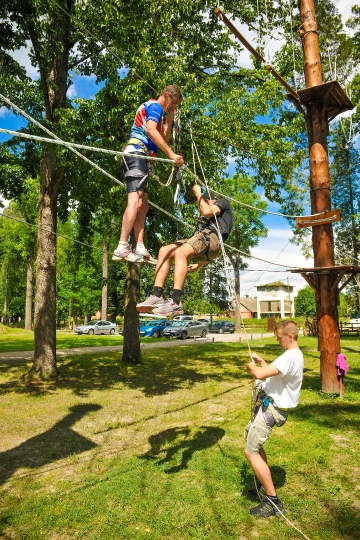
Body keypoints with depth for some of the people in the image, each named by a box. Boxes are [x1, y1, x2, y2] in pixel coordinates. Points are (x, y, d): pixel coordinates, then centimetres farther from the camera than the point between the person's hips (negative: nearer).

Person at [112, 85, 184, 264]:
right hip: (136, 154, -11)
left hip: (139, 157, 11)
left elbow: (163, 139, 30)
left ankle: (140, 249, -1)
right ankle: (122, 248, -30)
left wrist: (169, 117, 23)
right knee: (135, 202, -23)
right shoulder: (154, 105, 1)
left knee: (143, 206, 5)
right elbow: (150, 130, -20)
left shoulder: (153, 109, 31)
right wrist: (171, 154, -24)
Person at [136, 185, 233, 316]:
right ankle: (157, 296, -22)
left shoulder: (223, 202, 19)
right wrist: (198, 265, 25)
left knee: (180, 252, -33)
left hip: (210, 238, -9)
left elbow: (207, 211, -5)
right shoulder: (212, 218, 40)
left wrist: (198, 195, 9)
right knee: (164, 251, -9)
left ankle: (175, 303, -43)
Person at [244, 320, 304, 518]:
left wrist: (251, 368, -13)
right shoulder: (295, 355, 9)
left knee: (251, 452, -10)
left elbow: (260, 374, -34)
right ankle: (265, 484, 37)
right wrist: (261, 361, 8)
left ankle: (273, 501, 0)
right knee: (250, 435, 27)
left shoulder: (290, 357, -26)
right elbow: (273, 371, 22)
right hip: (270, 405, 11)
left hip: (271, 408, -11)